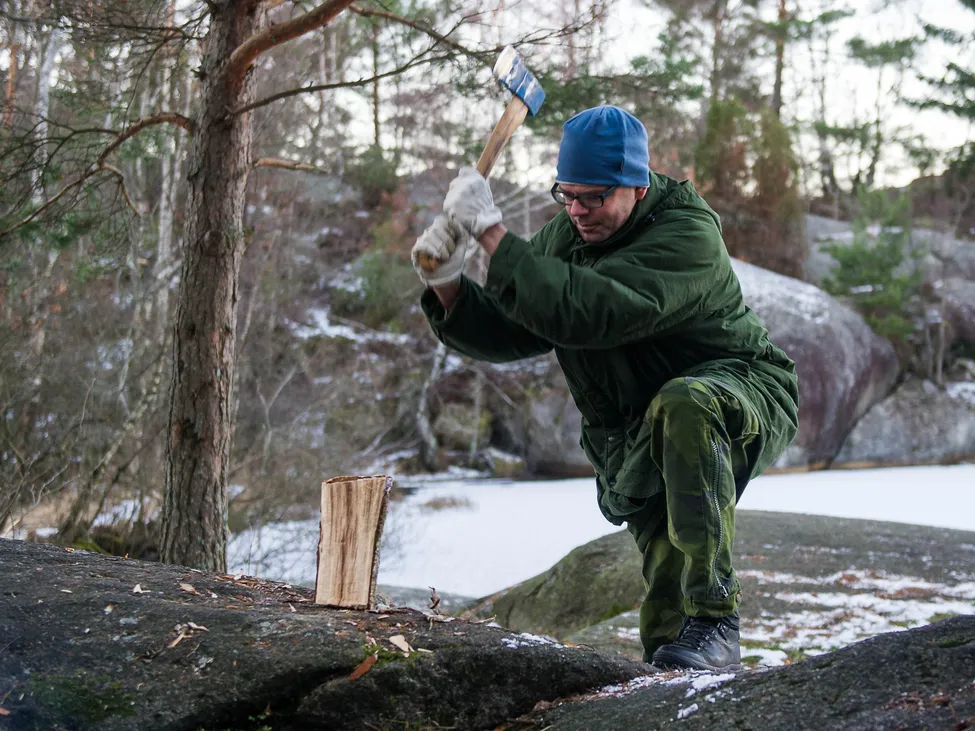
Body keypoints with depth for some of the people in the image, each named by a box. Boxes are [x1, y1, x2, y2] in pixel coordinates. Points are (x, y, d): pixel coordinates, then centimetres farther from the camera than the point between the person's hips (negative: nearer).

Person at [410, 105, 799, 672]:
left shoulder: (687, 237, -26)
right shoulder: (565, 237, -1)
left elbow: (582, 314, -38)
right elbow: (506, 334, -1)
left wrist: (491, 231, -36)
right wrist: (447, 285, -20)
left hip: (745, 396, -6)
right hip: (641, 444, 7)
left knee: (682, 405, -39)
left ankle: (714, 619, -37)